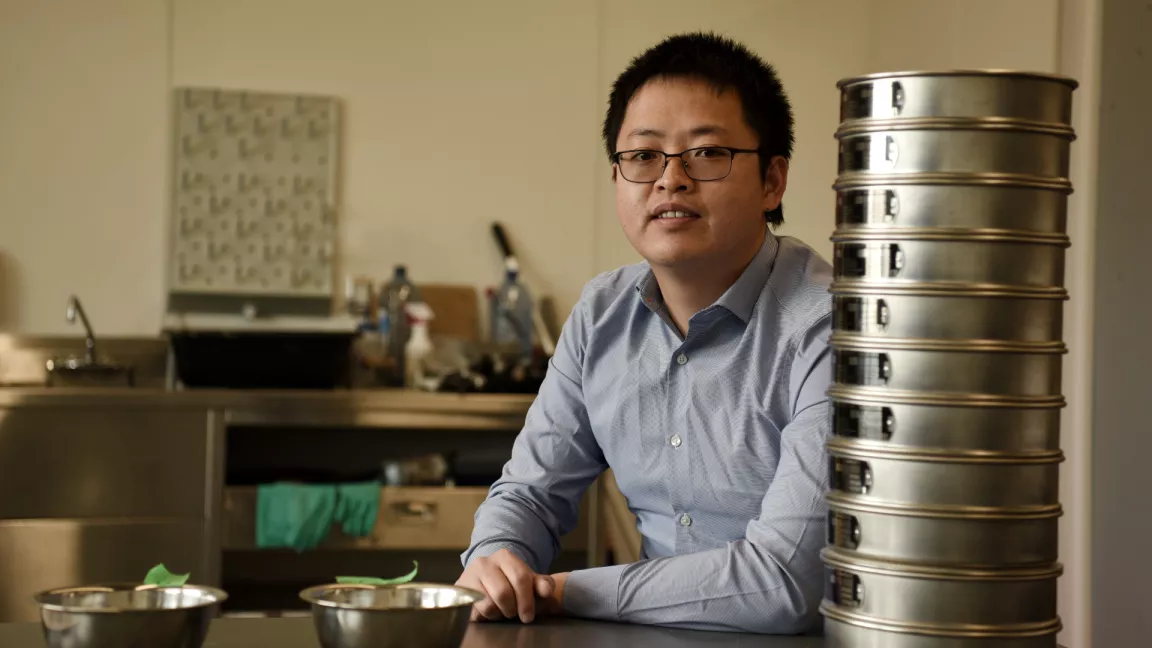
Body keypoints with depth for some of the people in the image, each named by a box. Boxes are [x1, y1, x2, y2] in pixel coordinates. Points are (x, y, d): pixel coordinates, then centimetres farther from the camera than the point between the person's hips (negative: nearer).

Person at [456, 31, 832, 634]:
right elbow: (533, 488, 12)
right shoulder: (601, 315, 6)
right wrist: (495, 560, -11)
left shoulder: (827, 330, -17)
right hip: (651, 633, 5)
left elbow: (785, 582, -22)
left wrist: (567, 590, -15)